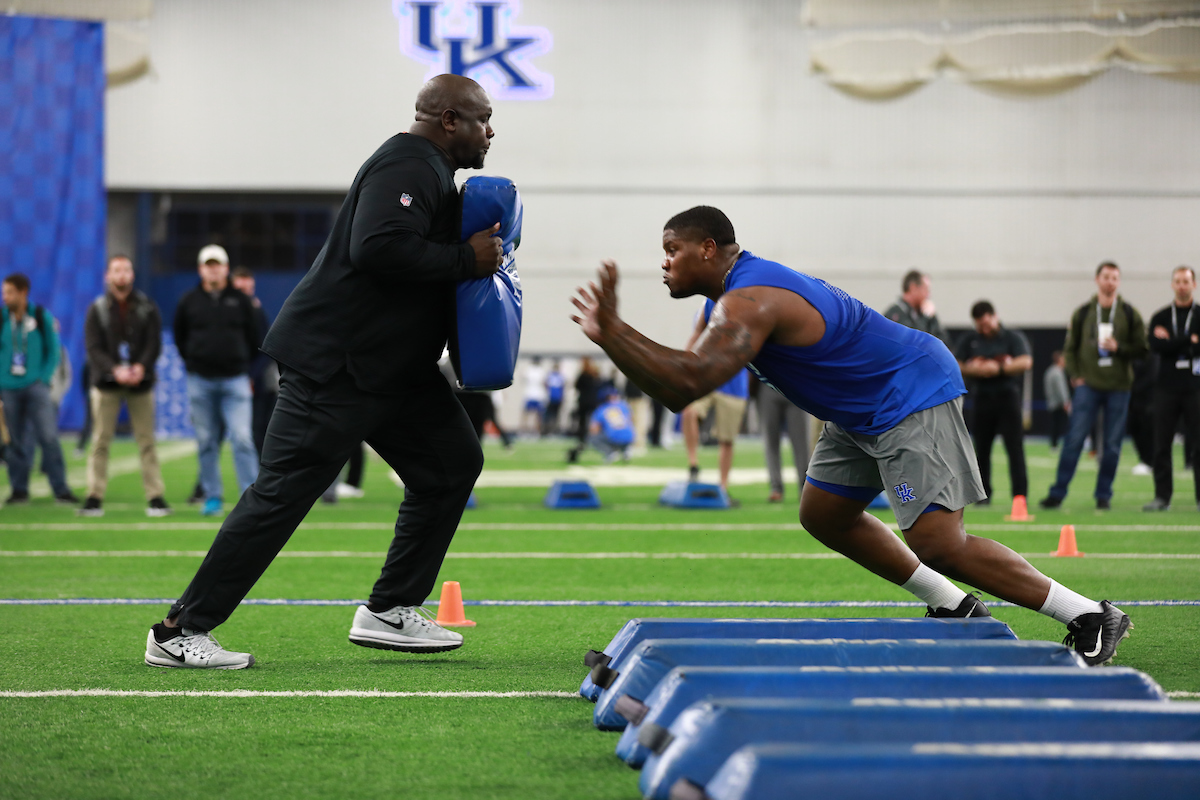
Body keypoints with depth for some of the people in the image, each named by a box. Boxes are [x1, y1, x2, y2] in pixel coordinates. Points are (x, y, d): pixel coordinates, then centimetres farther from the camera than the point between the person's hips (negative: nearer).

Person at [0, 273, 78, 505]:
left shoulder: (43, 318, 0)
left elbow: (53, 351, 6)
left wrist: (44, 379, -5)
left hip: (36, 387, -1)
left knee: (48, 437, -9)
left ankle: (61, 489, -5)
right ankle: (19, 490, 13)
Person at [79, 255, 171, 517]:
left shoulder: (147, 308, 6)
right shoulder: (97, 309, 4)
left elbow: (154, 343, 0)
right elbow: (94, 348, -4)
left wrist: (141, 367, -20)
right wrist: (114, 370, -21)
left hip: (140, 382, 0)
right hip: (106, 383, 0)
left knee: (146, 441, -1)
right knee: (101, 441, -1)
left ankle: (155, 496, 1)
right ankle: (94, 497, 2)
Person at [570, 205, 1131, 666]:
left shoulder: (748, 302, -24)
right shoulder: (727, 298, 11)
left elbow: (689, 384, -37)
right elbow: (680, 387, 9)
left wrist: (615, 332, -31)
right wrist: (611, 338, -3)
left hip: (913, 397, -11)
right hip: (863, 411, 11)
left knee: (939, 545, -16)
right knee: (824, 516, 15)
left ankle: (1091, 618, -9)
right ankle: (955, 611, 21)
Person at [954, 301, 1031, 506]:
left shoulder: (1013, 338, 4)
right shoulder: (969, 341, 13)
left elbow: (1025, 362, -8)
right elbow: (956, 366, 8)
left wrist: (999, 368, -15)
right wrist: (973, 370, -10)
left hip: (1007, 395, -3)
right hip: (982, 398, 3)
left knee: (1015, 447, -9)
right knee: (982, 449, 4)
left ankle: (1020, 494, -10)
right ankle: (984, 494, 12)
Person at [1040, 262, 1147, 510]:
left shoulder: (1130, 314, 6)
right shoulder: (1082, 313, 7)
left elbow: (1142, 349, 5)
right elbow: (1070, 348, 12)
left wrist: (1118, 348, -11)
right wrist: (1076, 375, -1)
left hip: (1118, 387, 1)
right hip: (1088, 385, 0)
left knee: (1112, 444, 1)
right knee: (1074, 439, -7)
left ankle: (1104, 494, 11)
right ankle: (1057, 493, -3)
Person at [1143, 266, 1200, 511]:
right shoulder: (1160, 317, 10)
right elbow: (1155, 346, -8)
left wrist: (1172, 344, -8)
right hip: (1167, 388, 2)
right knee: (1161, 445, 0)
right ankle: (1162, 496, 6)